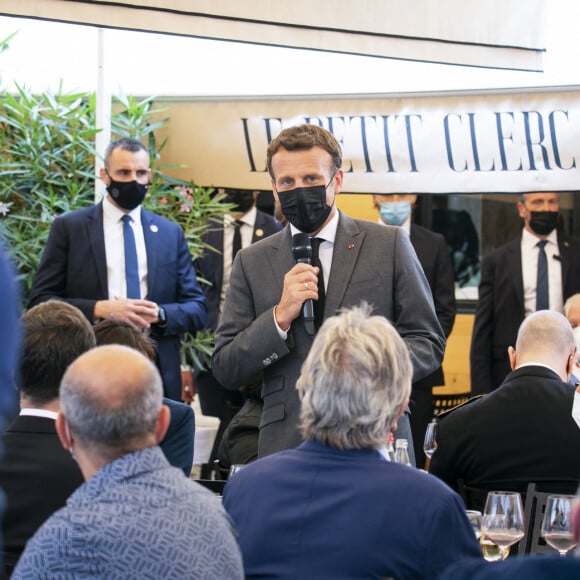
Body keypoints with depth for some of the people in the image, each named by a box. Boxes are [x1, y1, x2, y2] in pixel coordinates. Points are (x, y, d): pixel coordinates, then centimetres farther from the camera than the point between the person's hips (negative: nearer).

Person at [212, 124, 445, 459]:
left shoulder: (389, 245, 5)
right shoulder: (252, 263, 9)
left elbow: (429, 342, 4)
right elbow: (226, 371, 5)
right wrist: (280, 316, -10)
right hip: (287, 442, 1)